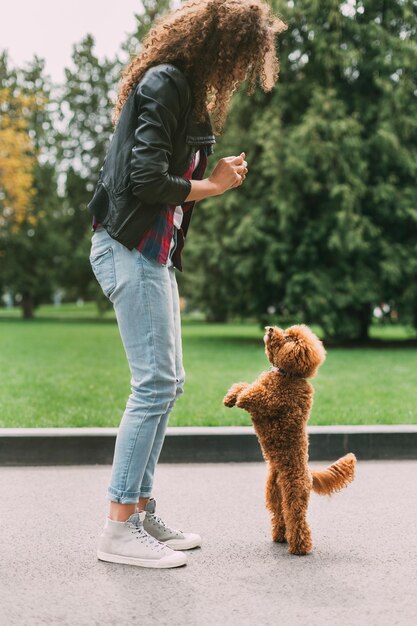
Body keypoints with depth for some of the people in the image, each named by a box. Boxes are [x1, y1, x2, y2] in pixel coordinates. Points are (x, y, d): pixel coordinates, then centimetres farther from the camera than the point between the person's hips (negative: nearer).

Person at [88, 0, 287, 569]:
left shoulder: (187, 90, 18)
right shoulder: (164, 84, -12)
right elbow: (147, 180, -22)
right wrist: (213, 186, -6)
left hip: (153, 251, 10)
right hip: (130, 248, -10)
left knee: (167, 382, 11)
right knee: (156, 383, -11)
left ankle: (141, 511, 17)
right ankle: (120, 528, -5)